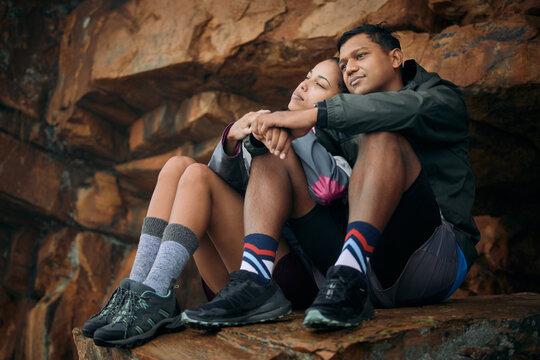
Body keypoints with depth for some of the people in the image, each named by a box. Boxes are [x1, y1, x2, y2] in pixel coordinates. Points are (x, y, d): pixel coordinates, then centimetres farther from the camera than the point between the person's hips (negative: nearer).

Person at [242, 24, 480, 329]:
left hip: (438, 253, -4)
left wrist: (313, 115, -20)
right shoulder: (345, 129, 28)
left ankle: (349, 273, -44)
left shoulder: (442, 99, 12)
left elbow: (410, 109, -13)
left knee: (382, 134, -25)